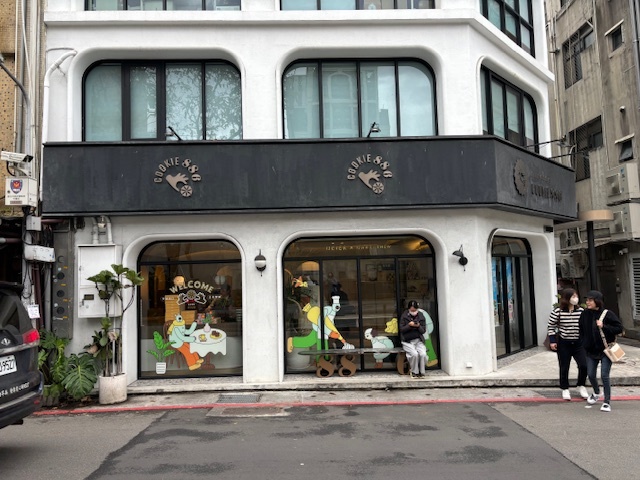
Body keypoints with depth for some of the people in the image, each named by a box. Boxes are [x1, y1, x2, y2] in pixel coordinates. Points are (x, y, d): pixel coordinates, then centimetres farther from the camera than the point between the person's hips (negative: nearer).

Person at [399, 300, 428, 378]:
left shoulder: (421, 317, 6)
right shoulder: (404, 316, 1)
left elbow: (423, 331, 4)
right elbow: (401, 329, -3)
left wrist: (418, 326, -17)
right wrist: (409, 325, -20)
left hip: (418, 341, 2)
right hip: (407, 342, -2)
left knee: (423, 354, -26)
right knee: (414, 354, -29)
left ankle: (421, 372, -5)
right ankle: (414, 371, -5)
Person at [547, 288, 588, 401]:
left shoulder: (581, 311, 0)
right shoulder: (557, 311, -10)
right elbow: (551, 326, -3)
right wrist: (552, 341, -7)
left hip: (578, 343, 3)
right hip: (563, 344, -3)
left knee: (584, 365, -4)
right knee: (564, 368, 6)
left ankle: (581, 386, 20)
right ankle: (565, 389, 23)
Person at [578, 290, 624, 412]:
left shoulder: (608, 314, -13)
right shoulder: (585, 314, 0)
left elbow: (619, 328, -10)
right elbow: (582, 330, 12)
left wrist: (604, 326, -22)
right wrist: (584, 343, 5)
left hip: (605, 351, -4)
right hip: (591, 351, 4)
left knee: (604, 375, -6)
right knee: (591, 375, 11)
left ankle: (607, 401, 9)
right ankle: (596, 393, 40)